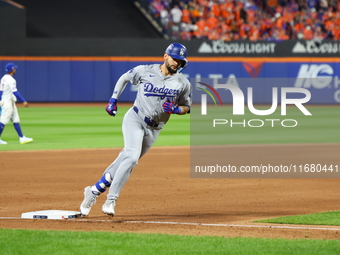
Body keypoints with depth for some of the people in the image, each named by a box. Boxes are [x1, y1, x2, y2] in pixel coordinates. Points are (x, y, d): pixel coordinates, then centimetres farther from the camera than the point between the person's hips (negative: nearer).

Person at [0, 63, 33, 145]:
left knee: (16, 120, 8)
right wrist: (23, 101, -25)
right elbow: (15, 92, -24)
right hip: (8, 102, -10)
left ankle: (22, 138, 7)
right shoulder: (11, 80, -17)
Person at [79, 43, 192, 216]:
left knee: (128, 160, 5)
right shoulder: (145, 71, -7)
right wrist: (113, 100, 2)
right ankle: (111, 200, -23)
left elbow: (186, 108, 8)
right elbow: (124, 78, 10)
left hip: (154, 129, 4)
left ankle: (94, 191, 18)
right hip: (135, 119, -3)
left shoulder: (183, 83, -2)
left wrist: (175, 109, -15)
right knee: (132, 156, -24)